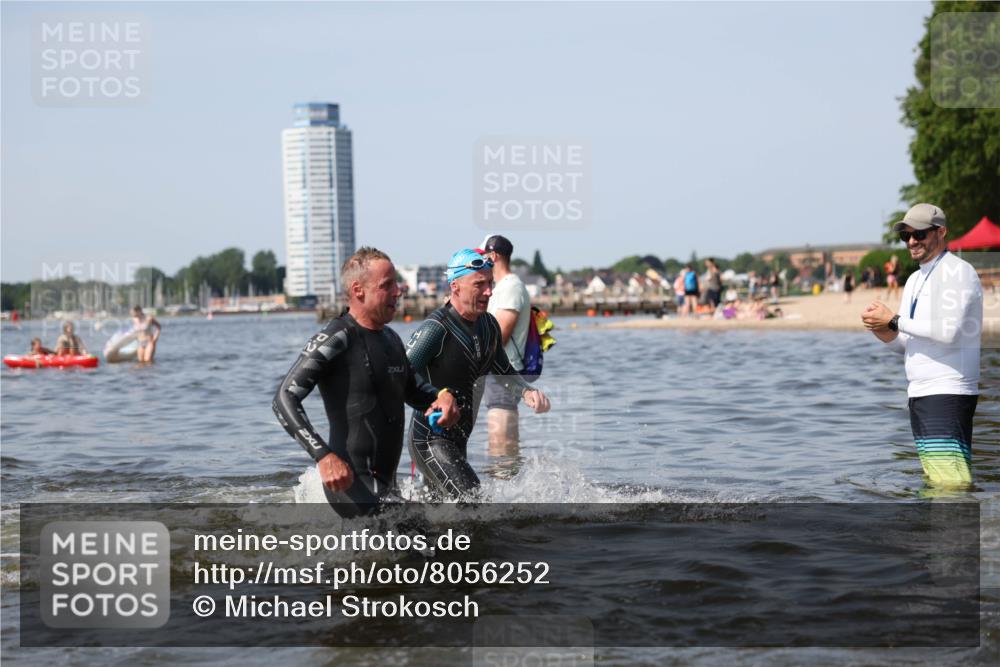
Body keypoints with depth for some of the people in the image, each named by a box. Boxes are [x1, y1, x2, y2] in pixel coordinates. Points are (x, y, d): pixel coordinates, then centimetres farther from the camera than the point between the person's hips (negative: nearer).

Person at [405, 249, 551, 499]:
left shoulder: (489, 326, 7)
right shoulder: (437, 328, -19)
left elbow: (504, 372, 22)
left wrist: (526, 391, 2)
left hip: (457, 441, 9)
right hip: (430, 439, -9)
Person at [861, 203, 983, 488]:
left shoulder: (958, 272, -7)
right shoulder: (915, 280, 21)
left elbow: (949, 331, -20)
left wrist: (894, 320, -13)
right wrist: (885, 332, 1)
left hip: (948, 393, -9)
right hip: (919, 394, 9)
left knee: (952, 483, -17)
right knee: (935, 482, 8)